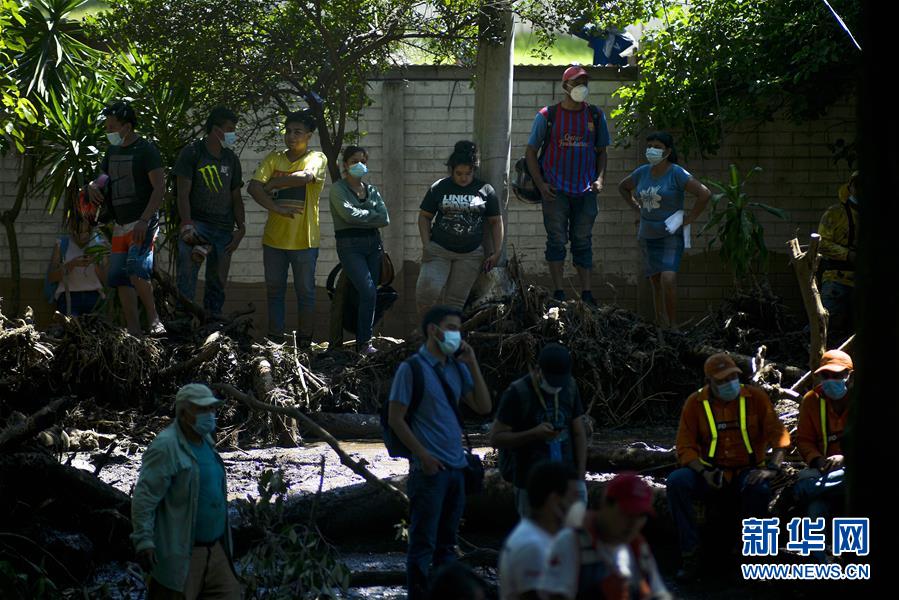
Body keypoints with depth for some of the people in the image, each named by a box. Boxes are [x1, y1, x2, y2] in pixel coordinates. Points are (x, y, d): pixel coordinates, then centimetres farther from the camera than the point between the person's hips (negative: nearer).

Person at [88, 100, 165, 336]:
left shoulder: (146, 150, -9)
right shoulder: (113, 151, 14)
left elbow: (159, 188, -14)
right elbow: (102, 177, 26)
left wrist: (144, 221, -24)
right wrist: (93, 186, 0)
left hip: (143, 223, -8)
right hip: (121, 225, 8)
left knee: (136, 269, -25)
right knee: (119, 277, 3)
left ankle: (154, 319, -16)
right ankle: (134, 332, 5)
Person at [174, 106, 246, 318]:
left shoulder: (231, 159, 15)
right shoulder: (192, 153, -1)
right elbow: (183, 193, -7)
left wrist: (241, 229, 6)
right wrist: (187, 227, -18)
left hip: (224, 229, 5)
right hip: (197, 223, -5)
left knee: (217, 283, 6)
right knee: (187, 277, -22)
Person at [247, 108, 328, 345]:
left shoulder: (317, 158, -2)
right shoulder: (274, 158, 7)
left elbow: (305, 176, -24)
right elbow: (253, 187, -5)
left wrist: (272, 183, -12)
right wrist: (275, 207, -17)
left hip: (304, 239, -3)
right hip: (274, 238, 3)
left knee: (305, 291, 4)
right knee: (274, 290, 8)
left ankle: (304, 342, 11)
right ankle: (275, 341, 15)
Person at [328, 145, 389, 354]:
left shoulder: (372, 191, 15)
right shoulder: (339, 188, 0)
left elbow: (385, 219, 2)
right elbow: (348, 213, -16)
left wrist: (360, 218, -9)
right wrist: (372, 216, -3)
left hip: (373, 244, 6)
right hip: (350, 246, -6)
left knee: (369, 294, 3)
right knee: (368, 292, -17)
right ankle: (364, 342, -11)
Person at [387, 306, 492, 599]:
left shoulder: (457, 368, 11)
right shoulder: (412, 368, -8)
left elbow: (483, 407, 9)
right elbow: (395, 419, -9)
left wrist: (472, 364, 0)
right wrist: (424, 457, -13)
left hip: (457, 467, 7)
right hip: (429, 469, -7)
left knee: (446, 543, 13)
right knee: (423, 544, -4)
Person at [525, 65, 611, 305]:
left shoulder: (595, 116, 9)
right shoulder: (547, 116, 0)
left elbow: (601, 151, 17)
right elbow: (531, 151, 4)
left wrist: (600, 178, 0)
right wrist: (540, 184, -6)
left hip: (586, 190, 3)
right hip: (555, 190, -3)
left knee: (583, 241, 5)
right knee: (557, 240, -3)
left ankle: (587, 293, 6)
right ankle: (559, 293, -2)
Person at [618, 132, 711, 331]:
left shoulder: (677, 174, -14)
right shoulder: (643, 172, 3)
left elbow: (705, 194, -21)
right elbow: (623, 187, 24)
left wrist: (690, 218, -15)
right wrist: (637, 209, 13)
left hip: (671, 236, -6)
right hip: (647, 236, 6)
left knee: (668, 279, -22)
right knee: (656, 283, 11)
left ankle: (673, 326, -17)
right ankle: (660, 326, 20)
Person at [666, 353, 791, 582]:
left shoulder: (755, 397, -1)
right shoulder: (695, 403, 1)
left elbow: (779, 436, -3)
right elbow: (685, 447, 0)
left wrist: (771, 468, -20)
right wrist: (703, 473, -19)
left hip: (748, 472, -1)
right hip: (712, 474, 1)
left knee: (760, 489, -36)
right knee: (677, 481, -28)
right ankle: (690, 556, -24)